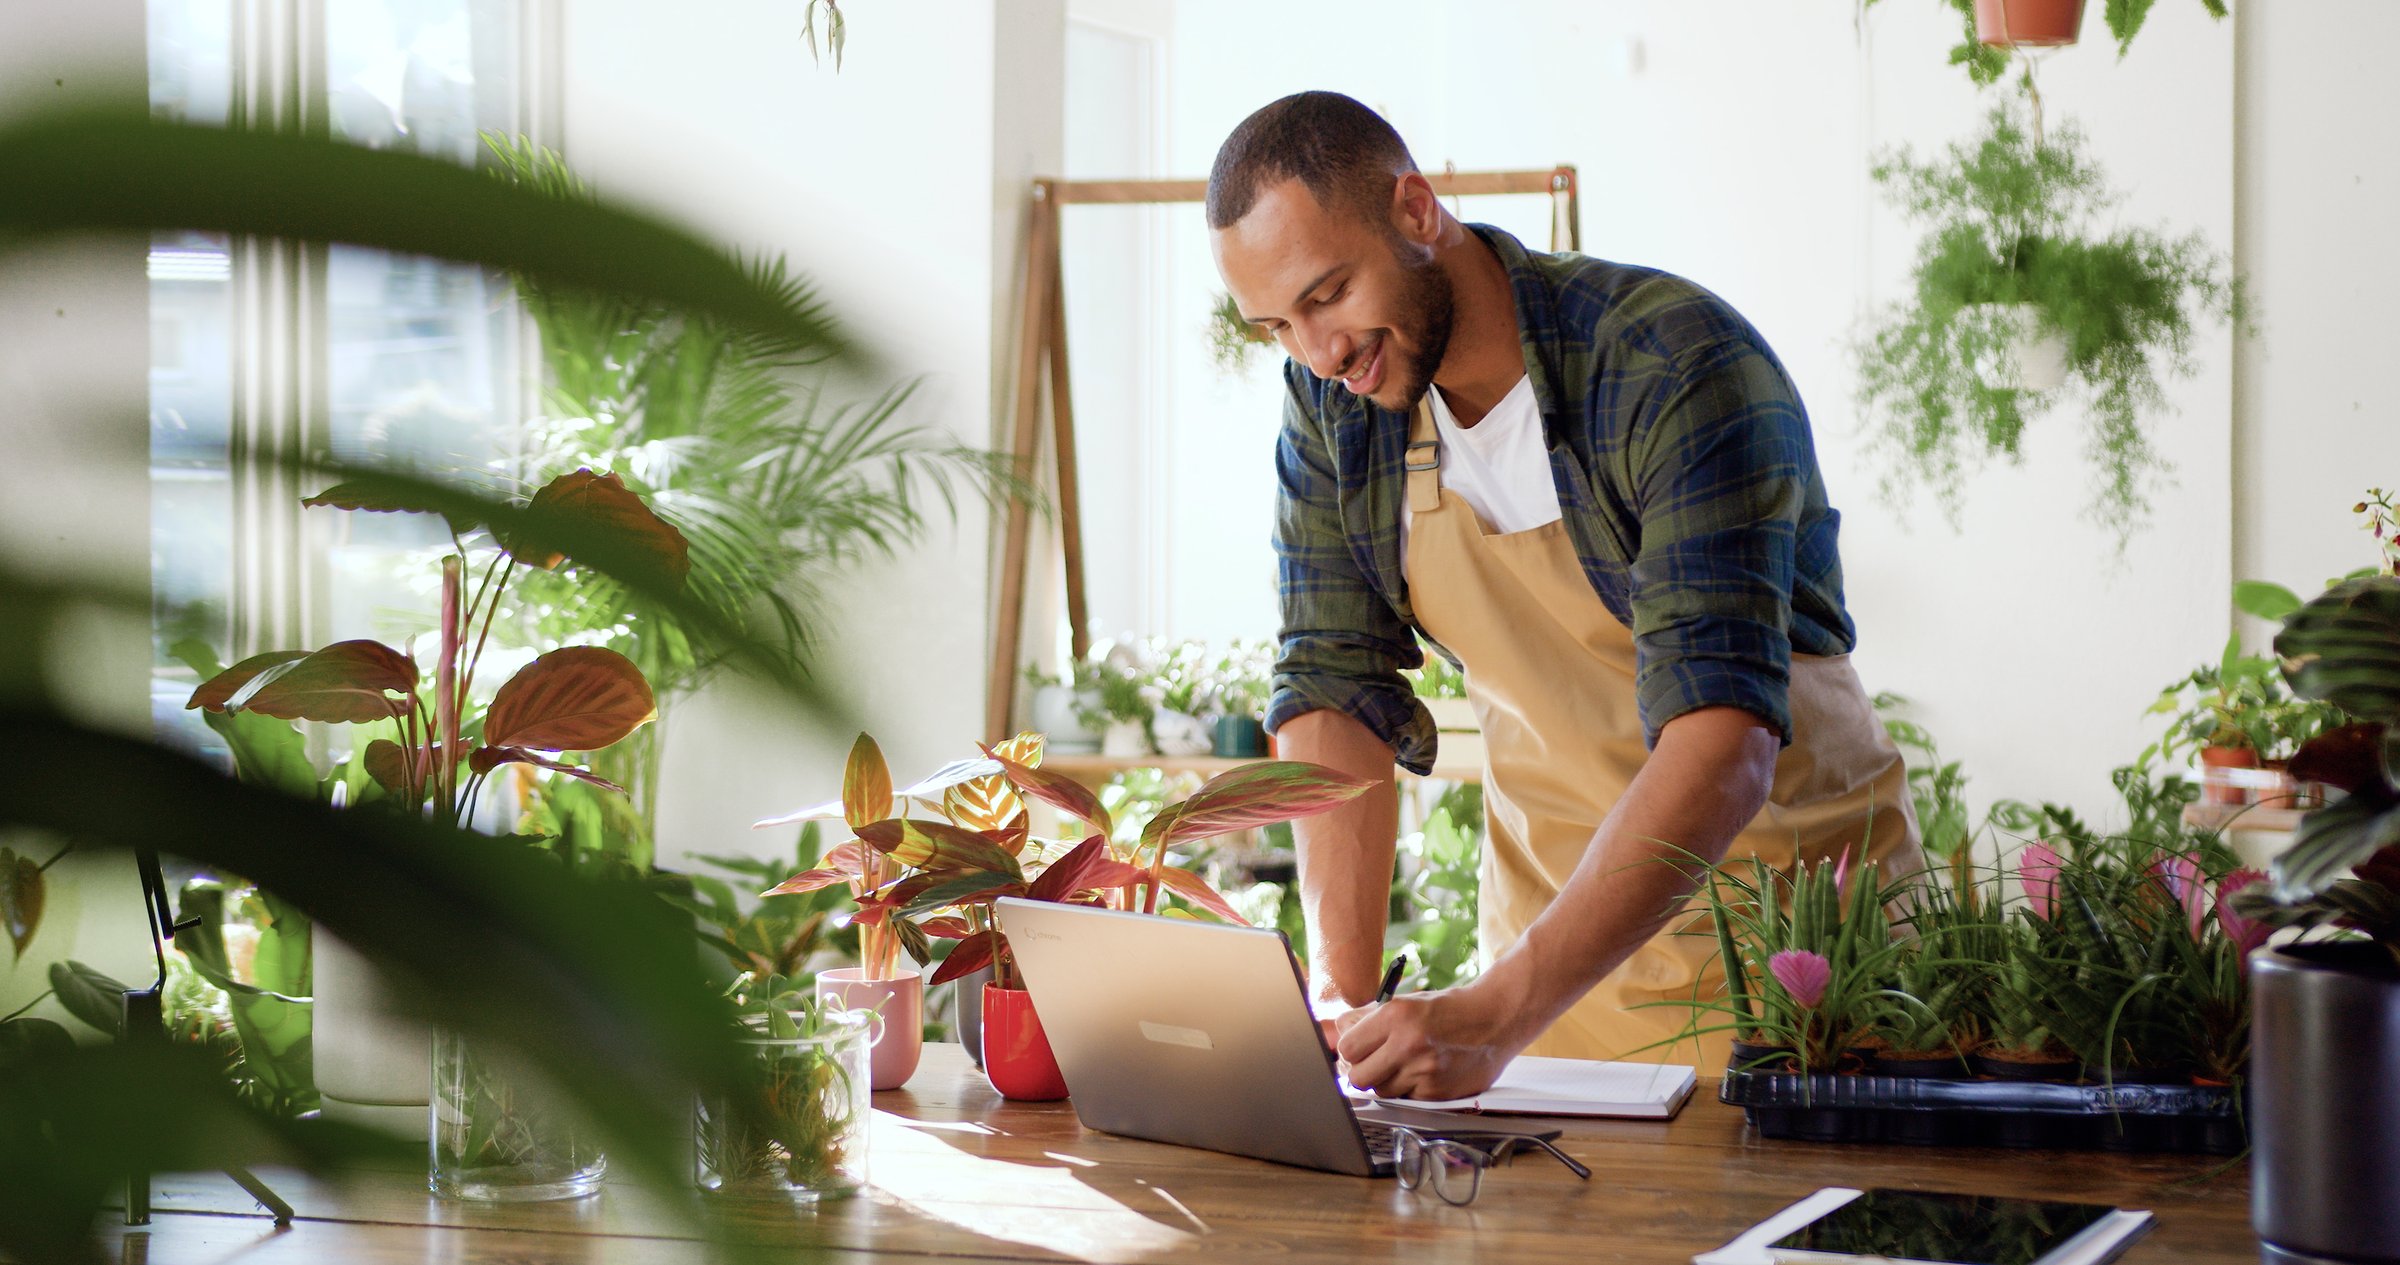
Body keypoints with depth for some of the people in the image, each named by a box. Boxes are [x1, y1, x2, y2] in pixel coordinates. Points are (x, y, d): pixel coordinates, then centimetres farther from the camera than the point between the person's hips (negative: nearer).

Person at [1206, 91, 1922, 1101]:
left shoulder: (1679, 368, -23)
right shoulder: (1329, 401, -3)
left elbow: (1725, 745, -32)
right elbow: (1334, 691, -1)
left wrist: (1497, 1015, -41)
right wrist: (1339, 990, -15)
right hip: (1549, 913, 4)